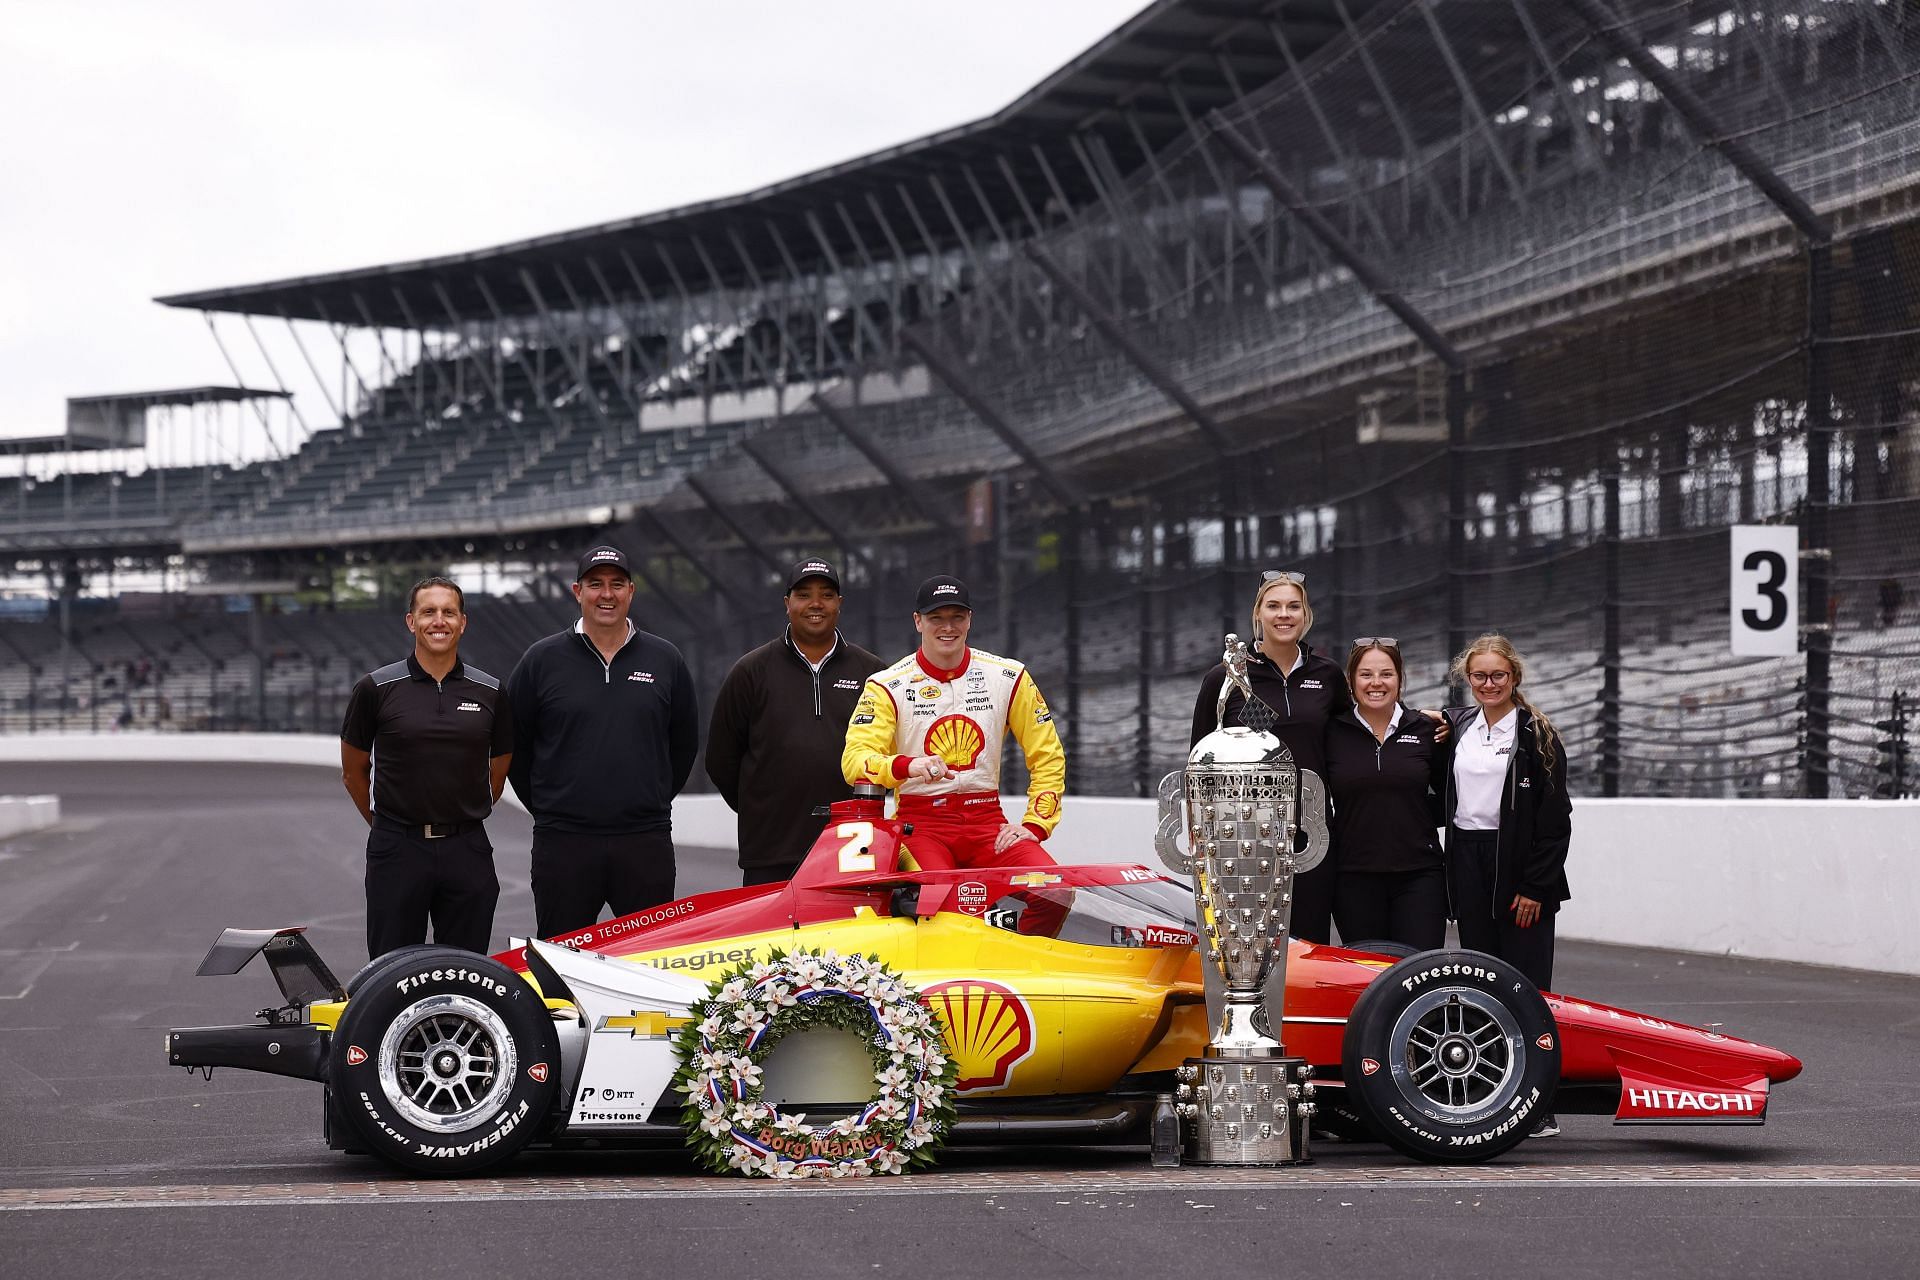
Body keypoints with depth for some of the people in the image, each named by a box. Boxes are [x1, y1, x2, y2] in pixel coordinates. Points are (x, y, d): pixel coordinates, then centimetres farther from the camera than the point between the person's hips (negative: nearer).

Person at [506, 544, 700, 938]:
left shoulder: (665, 660, 8)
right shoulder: (541, 661, 3)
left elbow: (684, 743, 17)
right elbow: (513, 744, 9)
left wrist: (653, 801, 12)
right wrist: (544, 807, 7)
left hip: (646, 844, 1)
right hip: (564, 845, -1)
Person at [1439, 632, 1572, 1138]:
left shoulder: (1536, 734, -3)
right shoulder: (1455, 727, 11)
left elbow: (1554, 817, -7)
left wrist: (1536, 886, -12)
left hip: (1520, 868, -5)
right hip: (1468, 866, 5)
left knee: (1527, 984, -6)